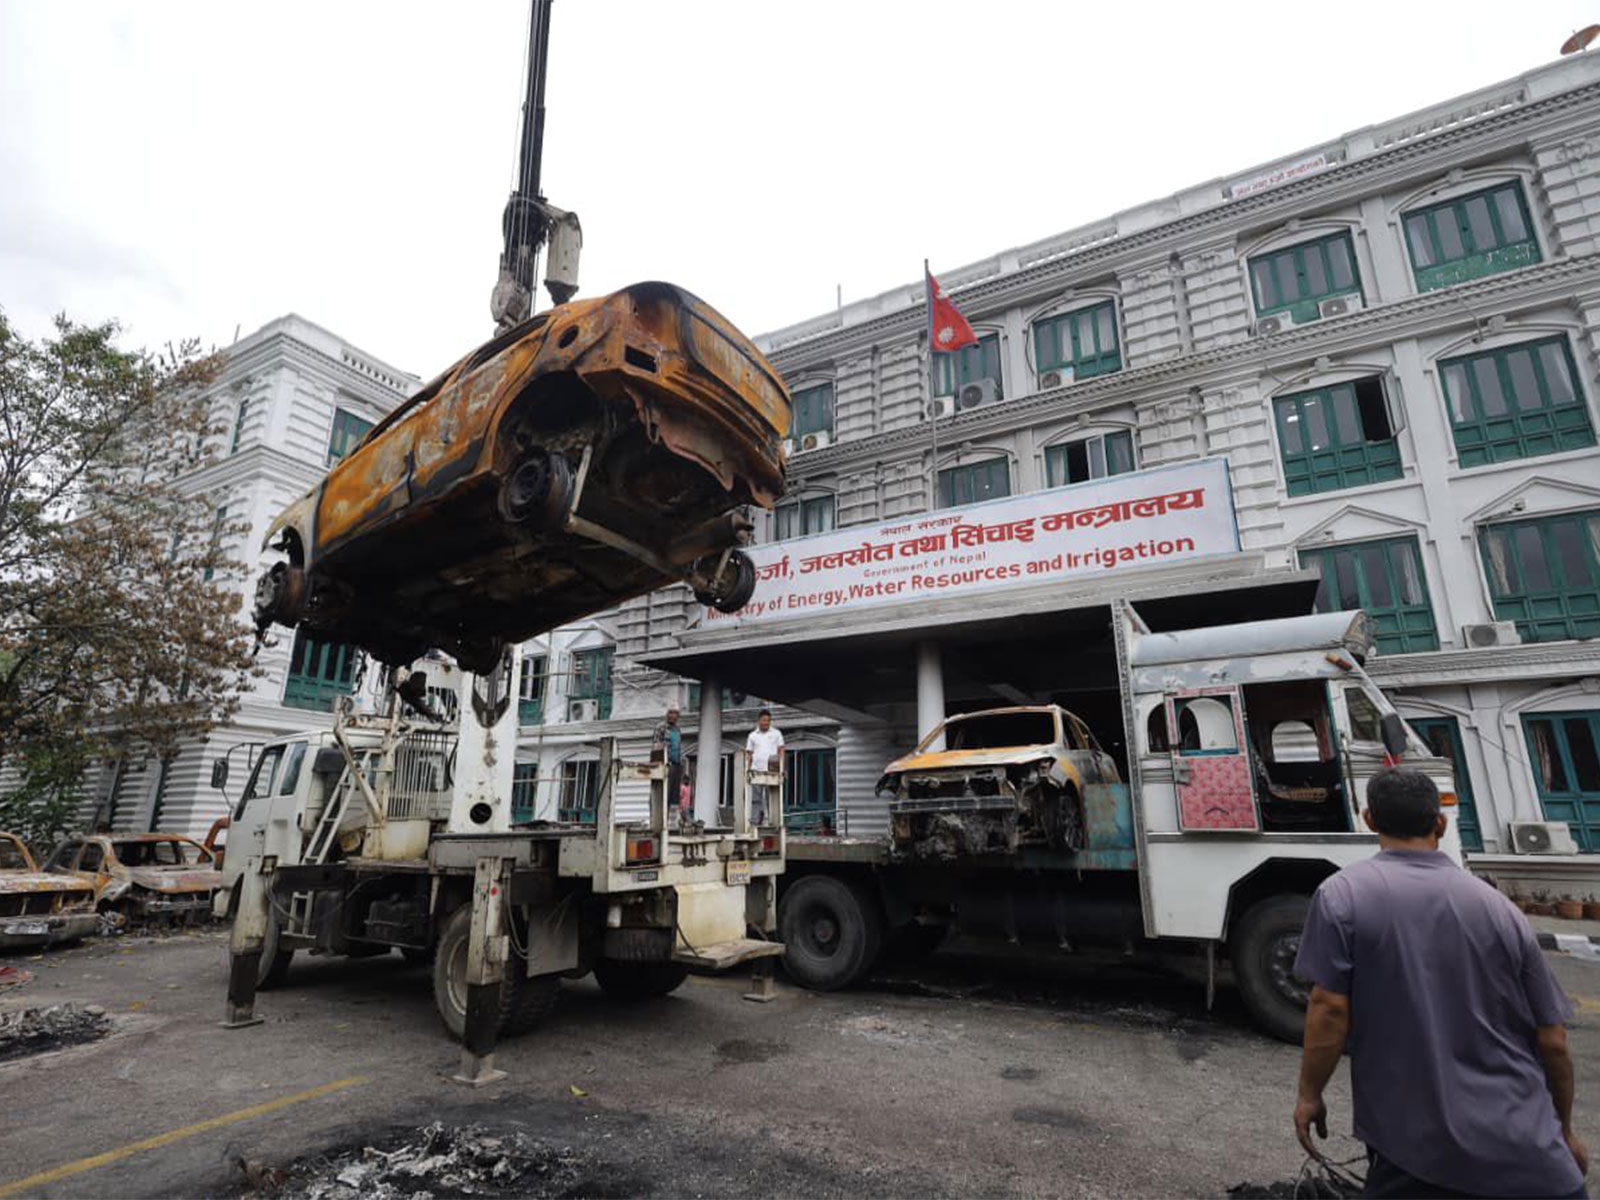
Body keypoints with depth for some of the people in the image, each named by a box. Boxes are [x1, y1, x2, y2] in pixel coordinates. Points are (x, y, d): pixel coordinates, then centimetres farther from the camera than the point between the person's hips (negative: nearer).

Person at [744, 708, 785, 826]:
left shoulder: (776, 733, 10)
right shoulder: (752, 735, 12)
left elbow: (781, 751, 7)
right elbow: (748, 754, 11)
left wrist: (781, 768, -5)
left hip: (772, 772, -1)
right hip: (756, 771, 1)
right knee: (756, 799, 0)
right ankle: (754, 822, 1)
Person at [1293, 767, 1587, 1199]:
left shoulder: (1342, 895, -10)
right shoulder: (1499, 906, 0)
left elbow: (1330, 1009, -14)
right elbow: (1552, 1041, 6)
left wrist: (1309, 1095, 0)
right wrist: (1565, 1131, 23)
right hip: (1525, 1149, 3)